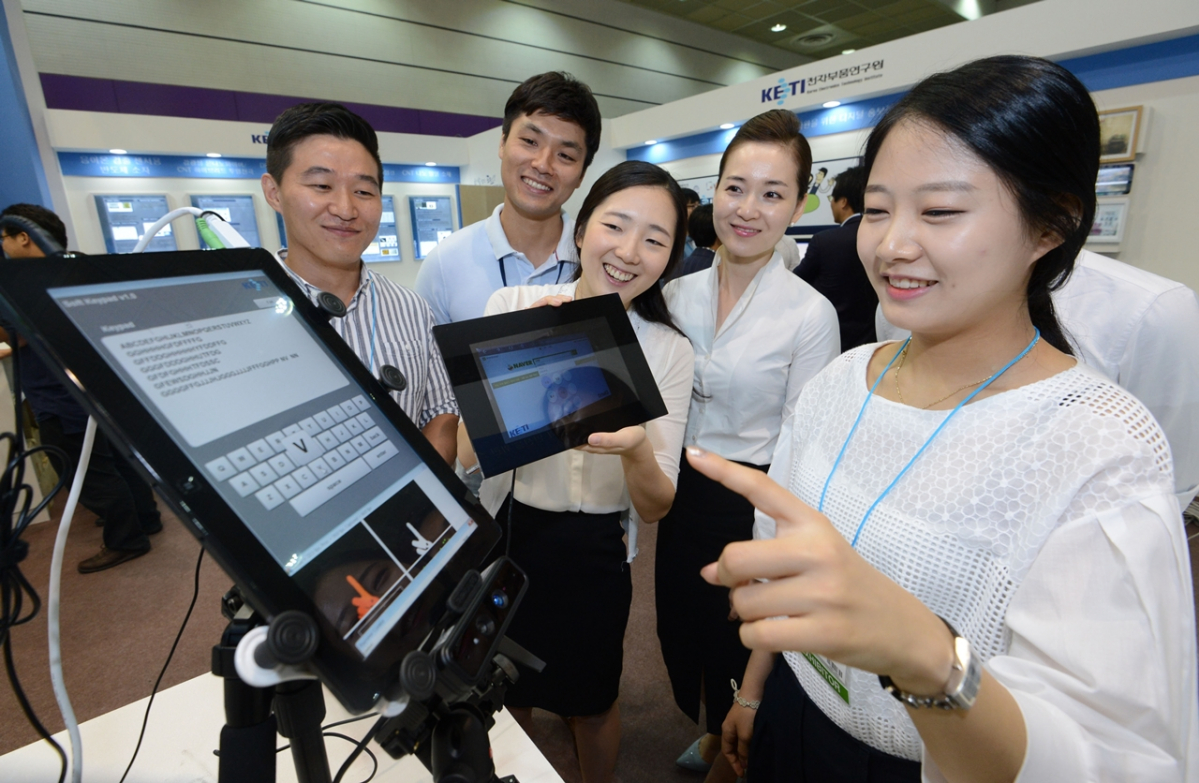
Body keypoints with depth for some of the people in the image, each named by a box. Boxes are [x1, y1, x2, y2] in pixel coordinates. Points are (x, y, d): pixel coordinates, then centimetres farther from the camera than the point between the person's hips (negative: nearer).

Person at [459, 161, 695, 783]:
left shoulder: (670, 351, -11)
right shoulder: (511, 306, -12)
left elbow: (655, 507, -12)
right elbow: (469, 453, -16)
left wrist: (636, 450, -33)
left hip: (593, 554, 0)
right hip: (501, 535, 1)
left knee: (590, 704, 24)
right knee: (503, 697, 25)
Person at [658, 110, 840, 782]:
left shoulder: (811, 313, -16)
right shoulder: (680, 294, -2)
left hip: (751, 504, -5)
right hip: (682, 493, 5)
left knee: (736, 645, 18)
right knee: (682, 630, 23)